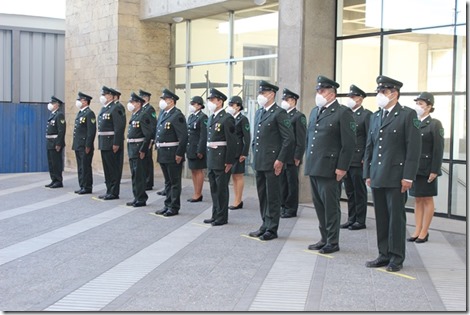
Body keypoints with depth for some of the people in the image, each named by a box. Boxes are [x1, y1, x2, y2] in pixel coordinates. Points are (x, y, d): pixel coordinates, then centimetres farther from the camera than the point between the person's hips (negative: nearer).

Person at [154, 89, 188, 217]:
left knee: (174, 182, 2)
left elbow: (183, 137, -18)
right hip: (163, 153, 8)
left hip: (173, 154, -8)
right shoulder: (162, 113, 12)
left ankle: (174, 207, 9)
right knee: (167, 181, 16)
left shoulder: (177, 115, -15)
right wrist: (157, 147, 12)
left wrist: (179, 154, -18)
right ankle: (167, 205, 24)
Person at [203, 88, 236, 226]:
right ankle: (215, 215, 23)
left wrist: (229, 161, -18)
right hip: (211, 158, 8)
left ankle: (222, 217, 8)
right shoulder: (211, 118, 13)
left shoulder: (227, 118, -12)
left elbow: (231, 142, -15)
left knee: (221, 189, 0)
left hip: (221, 159, -8)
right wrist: (208, 157, 13)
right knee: (214, 188, 14)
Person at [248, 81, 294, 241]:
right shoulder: (258, 113, 15)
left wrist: (280, 160, -16)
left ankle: (271, 230, 8)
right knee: (262, 196, 13)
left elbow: (289, 138, -14)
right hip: (259, 162, 8)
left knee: (272, 197, 0)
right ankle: (265, 225, 23)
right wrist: (254, 154, 15)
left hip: (272, 163, -8)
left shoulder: (279, 113, -10)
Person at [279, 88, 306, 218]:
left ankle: (291, 209, 8)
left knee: (292, 183, 1)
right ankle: (283, 206, 18)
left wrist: (297, 157, -15)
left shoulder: (299, 116, -6)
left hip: (292, 158, -7)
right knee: (282, 183, 10)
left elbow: (301, 139, -12)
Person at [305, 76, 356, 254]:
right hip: (314, 167, 7)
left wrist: (342, 167, -14)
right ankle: (324, 239, 22)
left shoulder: (343, 113, -7)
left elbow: (349, 143, -11)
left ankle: (332, 242, 10)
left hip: (329, 169, -7)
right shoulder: (315, 112, 15)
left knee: (331, 206, 0)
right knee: (319, 205, 12)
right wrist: (308, 161, 15)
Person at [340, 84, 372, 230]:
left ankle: (360, 220, 9)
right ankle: (351, 219, 19)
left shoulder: (367, 115, -6)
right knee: (350, 192, 12)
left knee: (359, 192, 2)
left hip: (358, 161, -7)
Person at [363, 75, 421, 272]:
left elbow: (414, 148, -9)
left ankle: (396, 258, 10)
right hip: (377, 177, 6)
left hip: (395, 177, -6)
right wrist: (367, 173, 12)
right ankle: (384, 255, 19)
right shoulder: (375, 117, 15)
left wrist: (408, 177, -13)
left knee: (396, 217, 1)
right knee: (381, 217, 9)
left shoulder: (408, 115, -4)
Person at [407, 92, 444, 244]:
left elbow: (438, 150, -11)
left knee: (427, 199, 4)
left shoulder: (435, 124, -6)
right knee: (417, 199, 9)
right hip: (414, 168, 6)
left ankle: (424, 231, 10)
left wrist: (434, 171, -16)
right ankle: (417, 230, 14)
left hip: (427, 169, -5)